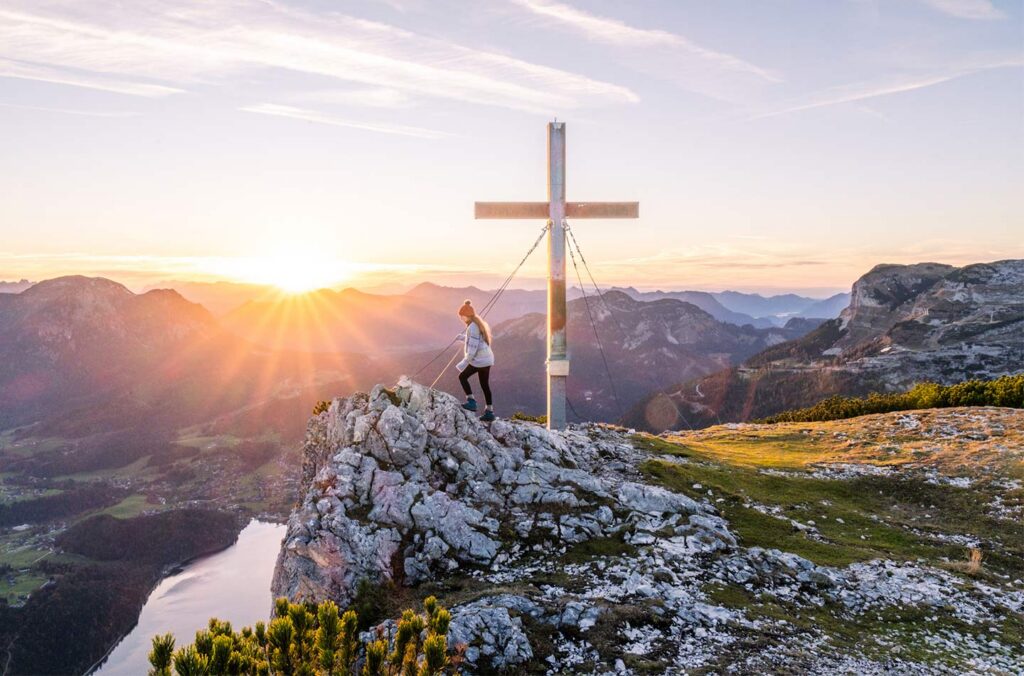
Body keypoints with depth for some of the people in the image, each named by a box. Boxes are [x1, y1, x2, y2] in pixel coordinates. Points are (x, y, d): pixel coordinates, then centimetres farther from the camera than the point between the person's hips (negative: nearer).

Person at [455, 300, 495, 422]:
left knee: (462, 376, 7)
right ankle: (489, 412, 16)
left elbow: (473, 348, -21)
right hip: (487, 360, 9)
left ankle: (471, 401, 3)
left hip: (478, 361, -9)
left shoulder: (472, 328, -17)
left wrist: (464, 363, -21)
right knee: (485, 384, 13)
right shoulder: (480, 324, 13)